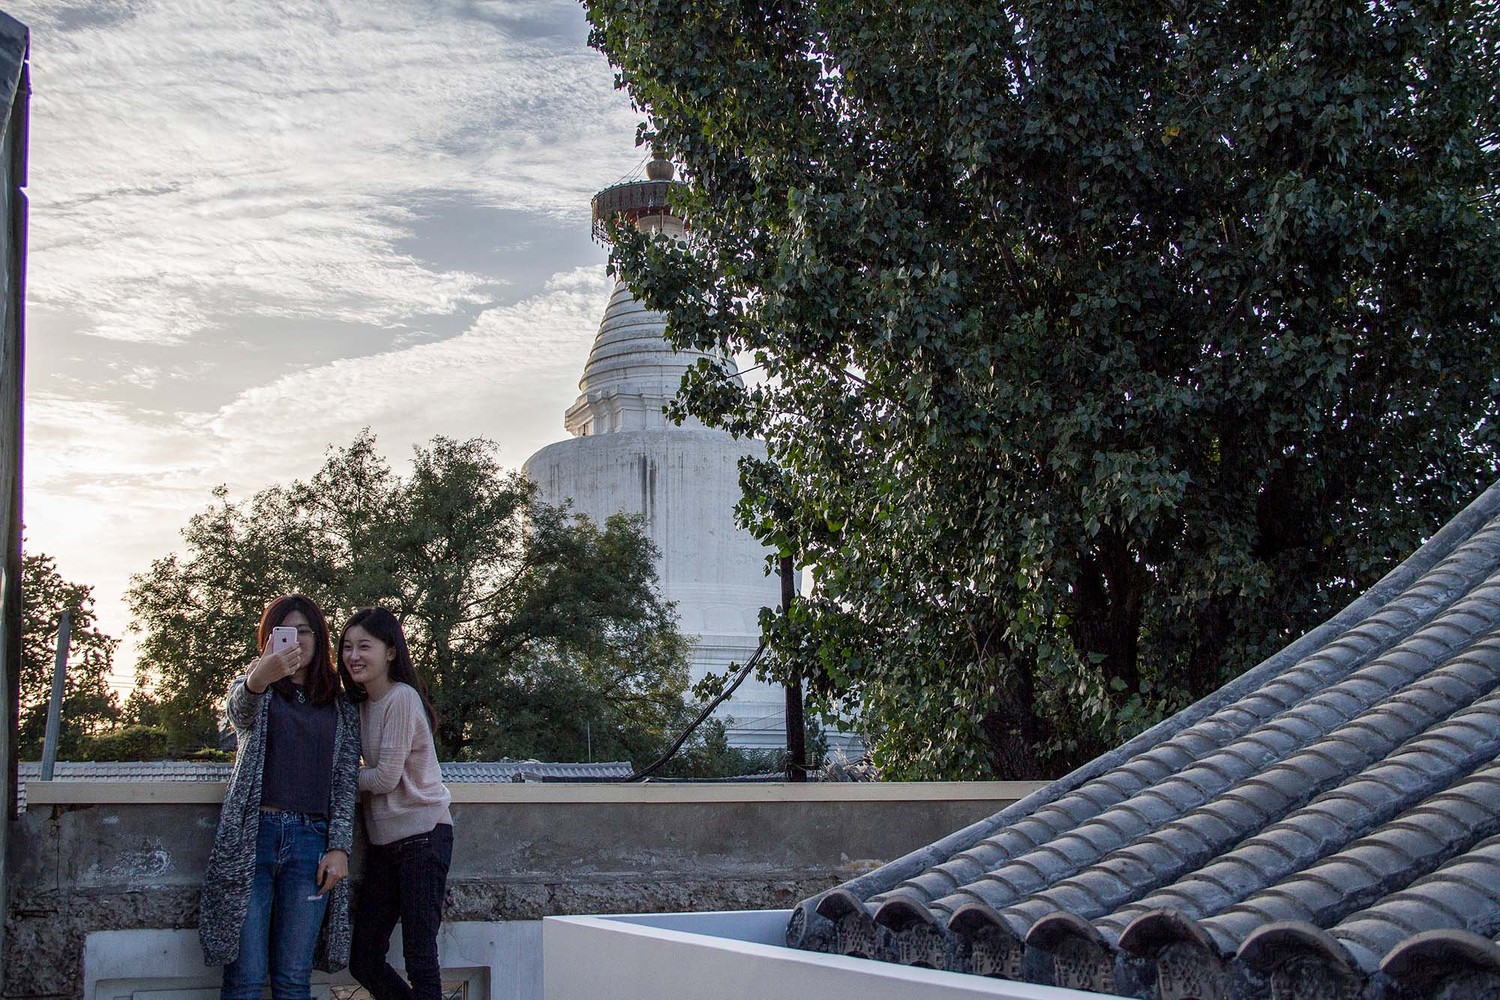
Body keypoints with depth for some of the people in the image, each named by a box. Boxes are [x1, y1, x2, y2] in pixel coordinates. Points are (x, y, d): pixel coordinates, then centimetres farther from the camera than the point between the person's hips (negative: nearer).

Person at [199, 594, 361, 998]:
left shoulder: (342, 708, 16)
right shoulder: (259, 693, 10)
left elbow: (346, 782, 11)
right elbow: (238, 708, -15)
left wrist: (339, 847, -3)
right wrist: (256, 680, -39)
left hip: (311, 841, 2)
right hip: (253, 836, -1)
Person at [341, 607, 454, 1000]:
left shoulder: (402, 698, -13)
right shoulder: (363, 703, 14)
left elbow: (385, 778, -14)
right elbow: (371, 769, 15)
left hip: (422, 835, -9)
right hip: (384, 841, 9)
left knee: (420, 959, -7)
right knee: (363, 960, 9)